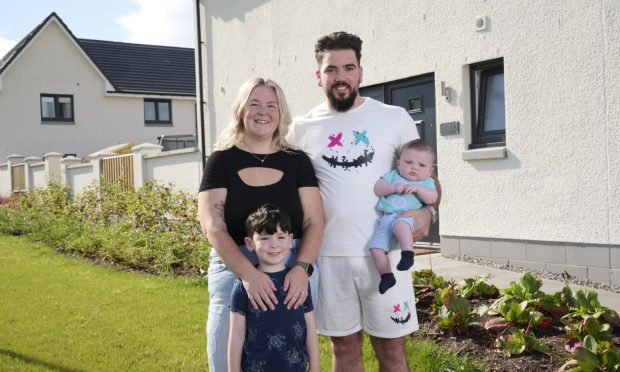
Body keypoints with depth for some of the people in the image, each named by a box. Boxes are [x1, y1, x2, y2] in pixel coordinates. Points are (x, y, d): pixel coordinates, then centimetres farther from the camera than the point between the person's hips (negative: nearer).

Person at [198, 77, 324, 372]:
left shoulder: (297, 161, 6)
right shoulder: (221, 160, 2)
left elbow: (314, 223, 1)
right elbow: (212, 227, -7)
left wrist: (301, 268, -17)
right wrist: (249, 273, -21)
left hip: (295, 268, 1)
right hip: (233, 268, -1)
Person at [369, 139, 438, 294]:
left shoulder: (427, 182, 15)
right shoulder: (393, 175, 19)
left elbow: (432, 198, -1)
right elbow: (378, 189, 7)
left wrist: (417, 188, -13)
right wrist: (393, 187, -9)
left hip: (406, 216, -4)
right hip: (386, 217, 4)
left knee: (400, 224, -41)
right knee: (375, 247, -11)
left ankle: (407, 253, -41)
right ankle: (386, 276, -2)